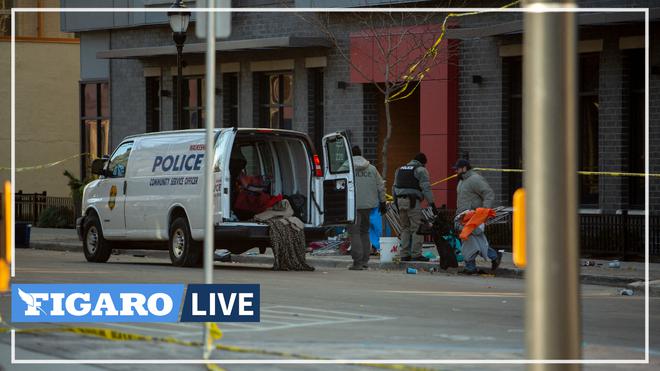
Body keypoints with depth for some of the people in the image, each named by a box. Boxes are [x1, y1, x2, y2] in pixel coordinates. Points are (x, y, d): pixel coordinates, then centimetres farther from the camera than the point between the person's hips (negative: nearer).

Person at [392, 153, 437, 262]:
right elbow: (426, 188, -9)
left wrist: (396, 202, 24)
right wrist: (432, 203, -9)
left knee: (404, 228, 13)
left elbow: (394, 188, 22)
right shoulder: (421, 170, 0)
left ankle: (404, 254, 11)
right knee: (416, 228, -4)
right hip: (413, 202, -7)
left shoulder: (400, 169, 22)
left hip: (400, 200, 7)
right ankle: (416, 254, -8)